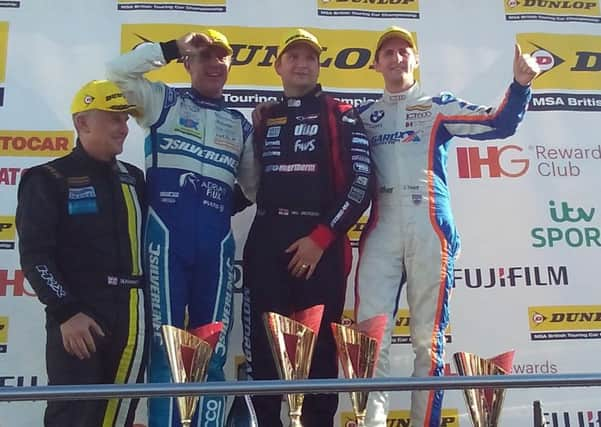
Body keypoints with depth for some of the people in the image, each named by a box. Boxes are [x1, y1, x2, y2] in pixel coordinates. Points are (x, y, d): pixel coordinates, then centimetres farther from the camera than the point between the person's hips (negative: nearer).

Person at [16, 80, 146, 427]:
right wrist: (66, 312, -15)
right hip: (78, 319, -5)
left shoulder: (134, 178, 15)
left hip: (131, 319, 5)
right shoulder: (49, 179, -1)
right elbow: (34, 255, -8)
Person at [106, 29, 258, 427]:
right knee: (166, 344, -3)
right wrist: (174, 47, 1)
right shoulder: (164, 101, 12)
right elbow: (118, 70, -2)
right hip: (167, 235, -3)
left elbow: (254, 187, 21)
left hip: (216, 241, 3)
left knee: (213, 349, 5)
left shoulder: (240, 124, 20)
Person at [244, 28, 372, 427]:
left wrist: (321, 237, -10)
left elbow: (361, 184, -5)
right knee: (263, 343, 2)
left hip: (321, 242, -3)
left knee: (320, 345, -2)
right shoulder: (264, 119, 17)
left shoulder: (341, 117, 4)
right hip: (266, 242, 4)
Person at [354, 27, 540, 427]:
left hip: (430, 228, -2)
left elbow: (500, 124, 2)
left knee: (428, 336, -1)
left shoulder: (438, 106, 14)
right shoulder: (364, 115, 21)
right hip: (381, 229, 2)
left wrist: (520, 84, -14)